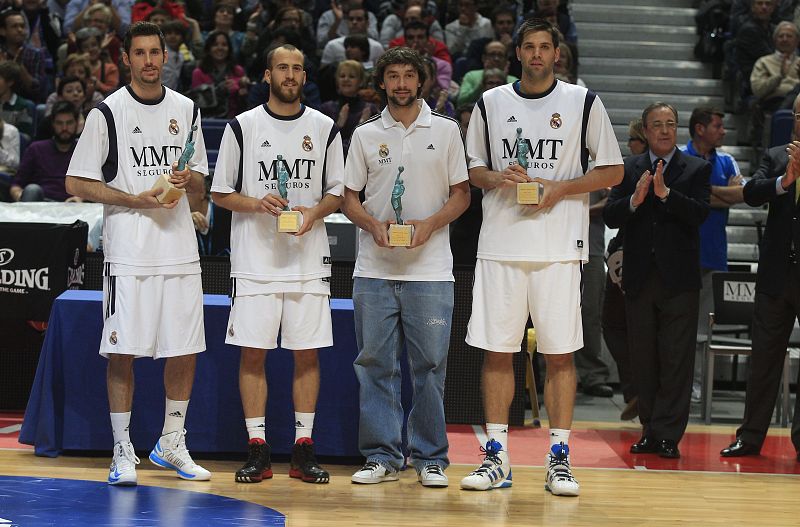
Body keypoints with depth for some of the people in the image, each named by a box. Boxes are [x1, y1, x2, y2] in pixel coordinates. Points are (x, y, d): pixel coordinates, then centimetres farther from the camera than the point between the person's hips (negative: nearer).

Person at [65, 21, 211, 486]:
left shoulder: (186, 110, 11)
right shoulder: (108, 113, -3)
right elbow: (78, 183, -4)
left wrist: (188, 178, -5)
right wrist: (137, 199, -14)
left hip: (181, 251, 4)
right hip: (129, 252, -4)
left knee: (185, 351, 7)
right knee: (123, 352, -3)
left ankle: (172, 444, 22)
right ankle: (123, 452, 6)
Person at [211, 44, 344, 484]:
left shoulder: (325, 129, 8)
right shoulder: (242, 127, 2)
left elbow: (337, 193, 11)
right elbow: (220, 193, 4)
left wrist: (314, 212, -9)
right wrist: (257, 204, -14)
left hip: (309, 261, 1)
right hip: (255, 260, -1)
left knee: (307, 353, 2)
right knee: (253, 352, -2)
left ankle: (303, 449, 9)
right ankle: (257, 450, 5)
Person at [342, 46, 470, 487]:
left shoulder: (445, 131, 7)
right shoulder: (365, 135, 10)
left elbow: (461, 194, 6)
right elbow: (349, 197, 11)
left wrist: (429, 224, -10)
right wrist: (374, 224, -9)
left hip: (429, 270, -1)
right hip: (374, 269, 1)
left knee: (430, 365, -1)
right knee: (375, 364, 1)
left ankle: (430, 458, 8)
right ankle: (382, 456, 9)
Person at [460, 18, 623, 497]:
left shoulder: (583, 103, 3)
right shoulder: (490, 103, 9)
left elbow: (612, 170, 5)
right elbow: (472, 168, 16)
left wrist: (560, 188, -9)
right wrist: (497, 178, -6)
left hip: (560, 247, -2)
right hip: (500, 243, 2)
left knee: (560, 352, -2)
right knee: (497, 350, 2)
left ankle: (559, 458, 4)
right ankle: (497, 456, 9)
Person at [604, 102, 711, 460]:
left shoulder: (696, 169, 4)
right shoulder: (629, 169, 10)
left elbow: (700, 213, -10)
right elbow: (610, 216, 0)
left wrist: (665, 193, -20)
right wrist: (635, 200, -18)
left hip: (679, 279, -3)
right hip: (639, 279, 3)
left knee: (676, 360, -4)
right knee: (643, 360, 8)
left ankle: (668, 435, -2)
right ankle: (650, 432, 16)